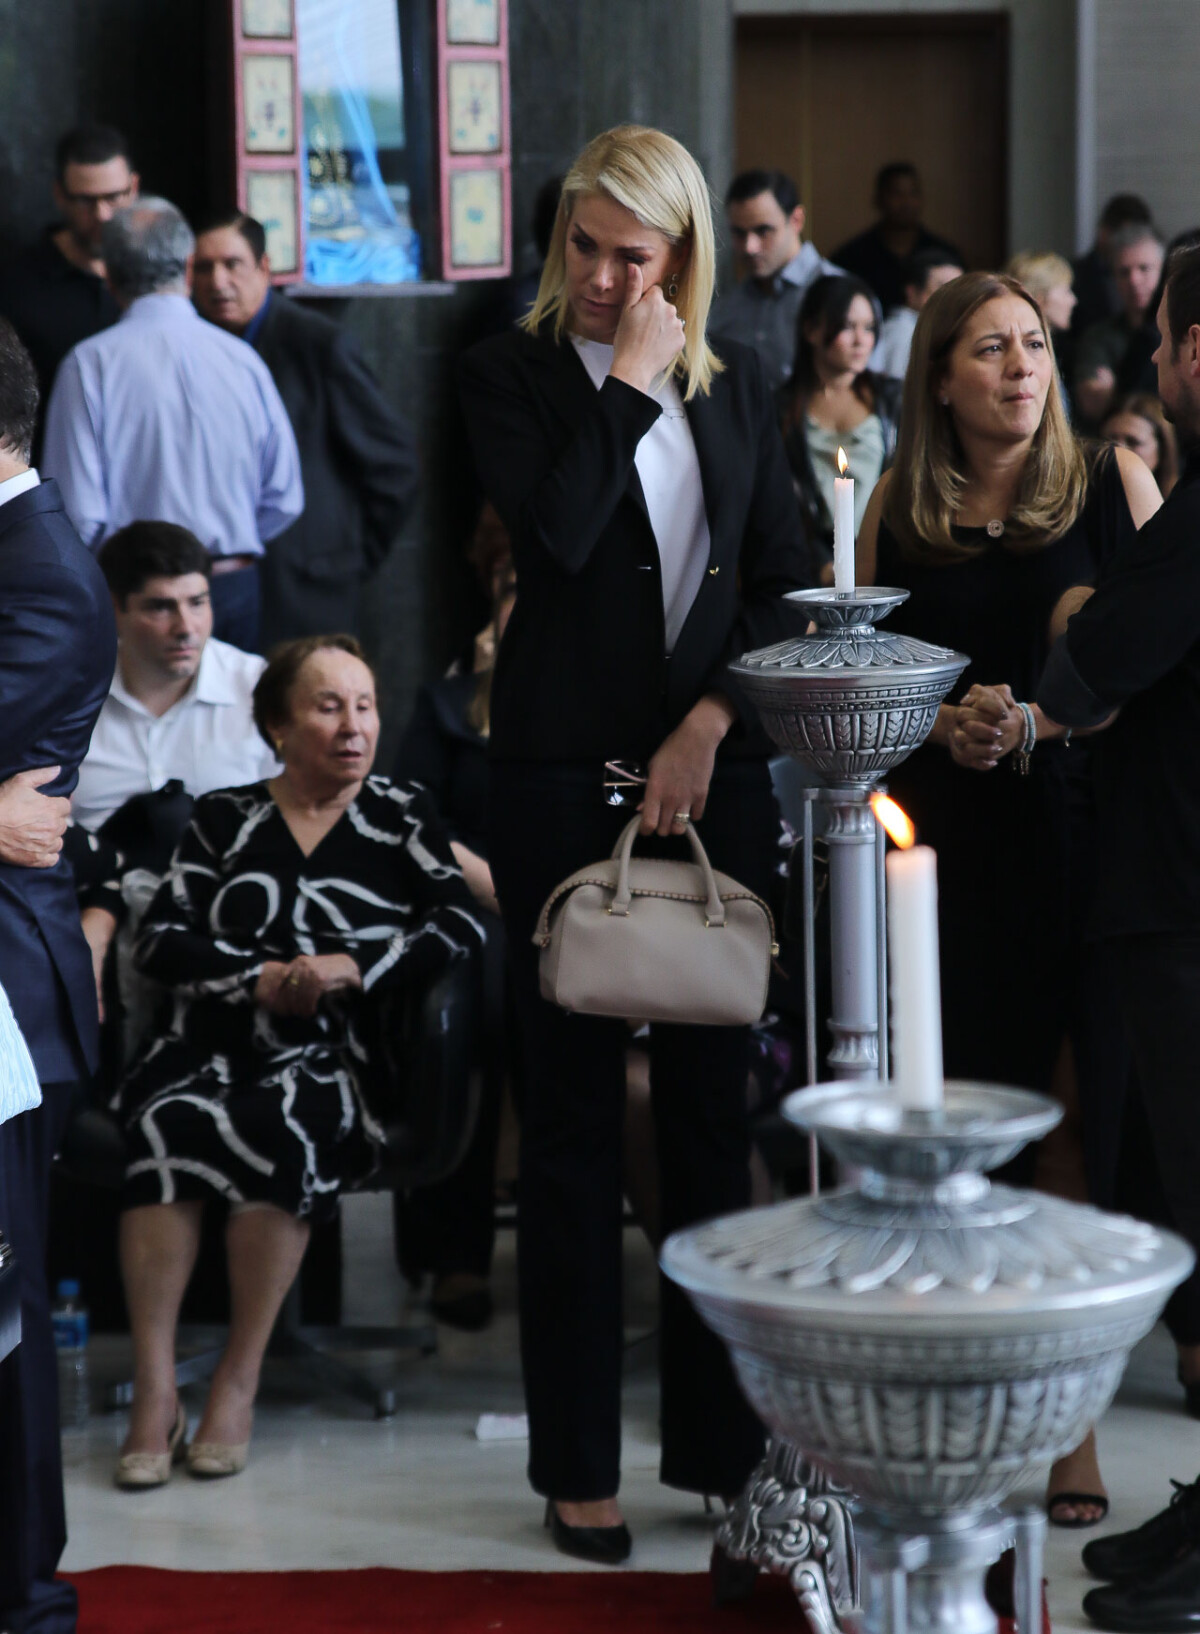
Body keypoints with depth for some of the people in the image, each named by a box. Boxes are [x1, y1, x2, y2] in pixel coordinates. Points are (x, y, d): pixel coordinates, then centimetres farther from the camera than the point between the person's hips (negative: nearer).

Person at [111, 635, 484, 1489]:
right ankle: (154, 1390, -32)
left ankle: (239, 1384, -25)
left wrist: (351, 967, -11)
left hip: (328, 1061, -1)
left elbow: (462, 926, 2)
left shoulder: (402, 815, 15)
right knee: (165, 1124, -33)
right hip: (207, 1049, 1)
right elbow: (161, 939, 8)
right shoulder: (223, 818, 18)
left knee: (285, 1127, -36)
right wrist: (261, 980, -8)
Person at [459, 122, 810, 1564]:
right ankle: (575, 1460, 8)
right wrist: (631, 381, -10)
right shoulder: (510, 374, 0)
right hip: (566, 769, -3)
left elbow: (782, 577, 8)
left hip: (712, 765, 3)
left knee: (712, 1097, 6)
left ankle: (717, 1434, 16)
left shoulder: (735, 384, 10)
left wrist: (709, 723, -4)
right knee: (573, 1111, 0)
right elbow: (559, 533, -17)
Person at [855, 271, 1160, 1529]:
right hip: (938, 838, 2)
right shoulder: (897, 508, 9)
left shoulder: (1113, 485, 2)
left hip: (1075, 827, -2)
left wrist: (1033, 723, -13)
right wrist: (941, 724, -6)